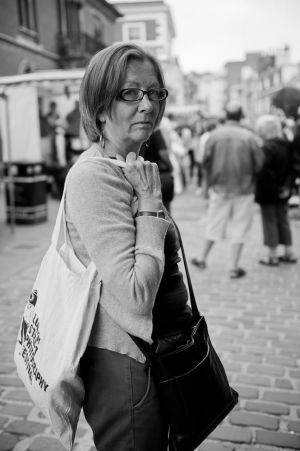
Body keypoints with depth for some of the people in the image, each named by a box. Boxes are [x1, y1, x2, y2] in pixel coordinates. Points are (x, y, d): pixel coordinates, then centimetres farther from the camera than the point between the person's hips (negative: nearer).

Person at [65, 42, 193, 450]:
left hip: (160, 352, 9)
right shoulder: (94, 176, -21)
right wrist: (151, 204, -22)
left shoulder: (132, 168, 9)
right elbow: (135, 296, -29)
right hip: (124, 366, -9)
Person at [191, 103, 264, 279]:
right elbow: (259, 163, -5)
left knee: (215, 225, 15)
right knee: (240, 229, 7)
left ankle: (203, 259, 26)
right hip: (244, 189, -2)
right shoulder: (249, 137, -8)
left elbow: (207, 162, -1)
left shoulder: (215, 135, -4)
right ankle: (234, 267, 12)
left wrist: (206, 185, 12)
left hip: (220, 187, 2)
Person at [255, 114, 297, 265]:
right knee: (283, 221, 17)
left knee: (270, 222, 3)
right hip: (283, 192, 8)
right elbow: (291, 168, 7)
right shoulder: (287, 145, 5)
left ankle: (272, 256, 11)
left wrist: (275, 189, -17)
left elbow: (264, 171, -27)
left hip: (268, 192, -8)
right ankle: (289, 253, 24)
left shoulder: (267, 148, -21)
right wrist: (287, 186, 5)